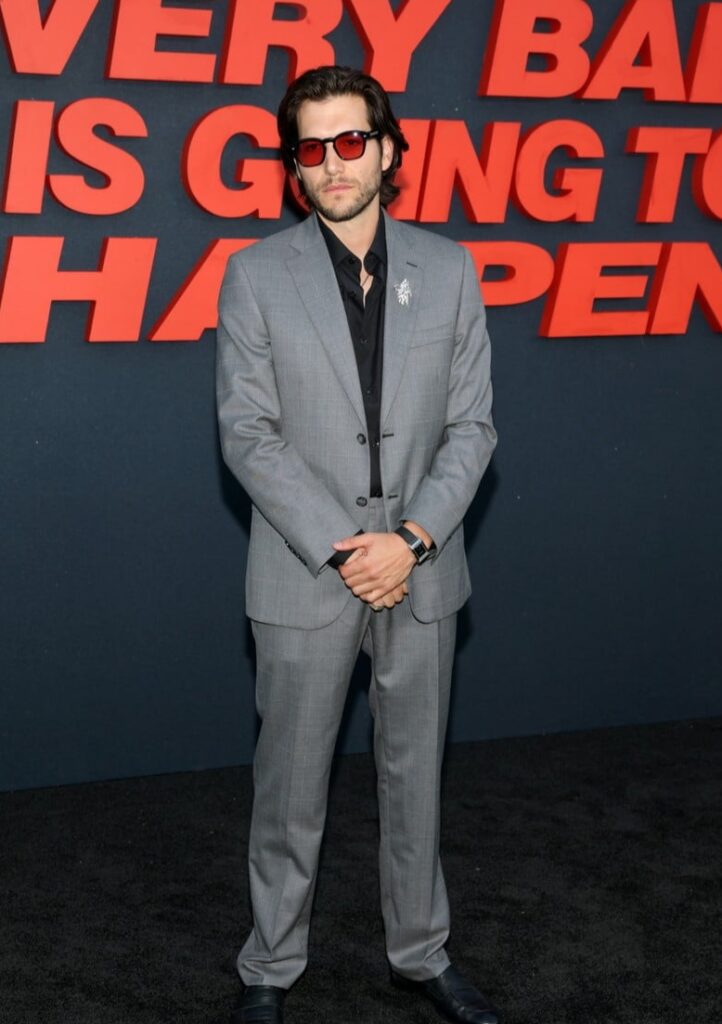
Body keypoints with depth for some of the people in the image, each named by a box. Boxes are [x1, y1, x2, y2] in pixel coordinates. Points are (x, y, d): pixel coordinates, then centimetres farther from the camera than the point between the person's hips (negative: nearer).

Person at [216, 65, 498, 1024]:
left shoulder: (448, 270, 3)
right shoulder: (256, 275, -3)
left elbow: (472, 424, 1)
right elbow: (248, 434, -7)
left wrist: (413, 538, -12)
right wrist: (341, 549, -15)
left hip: (420, 572, 2)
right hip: (304, 577, -2)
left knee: (415, 775, 14)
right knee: (290, 787, 8)